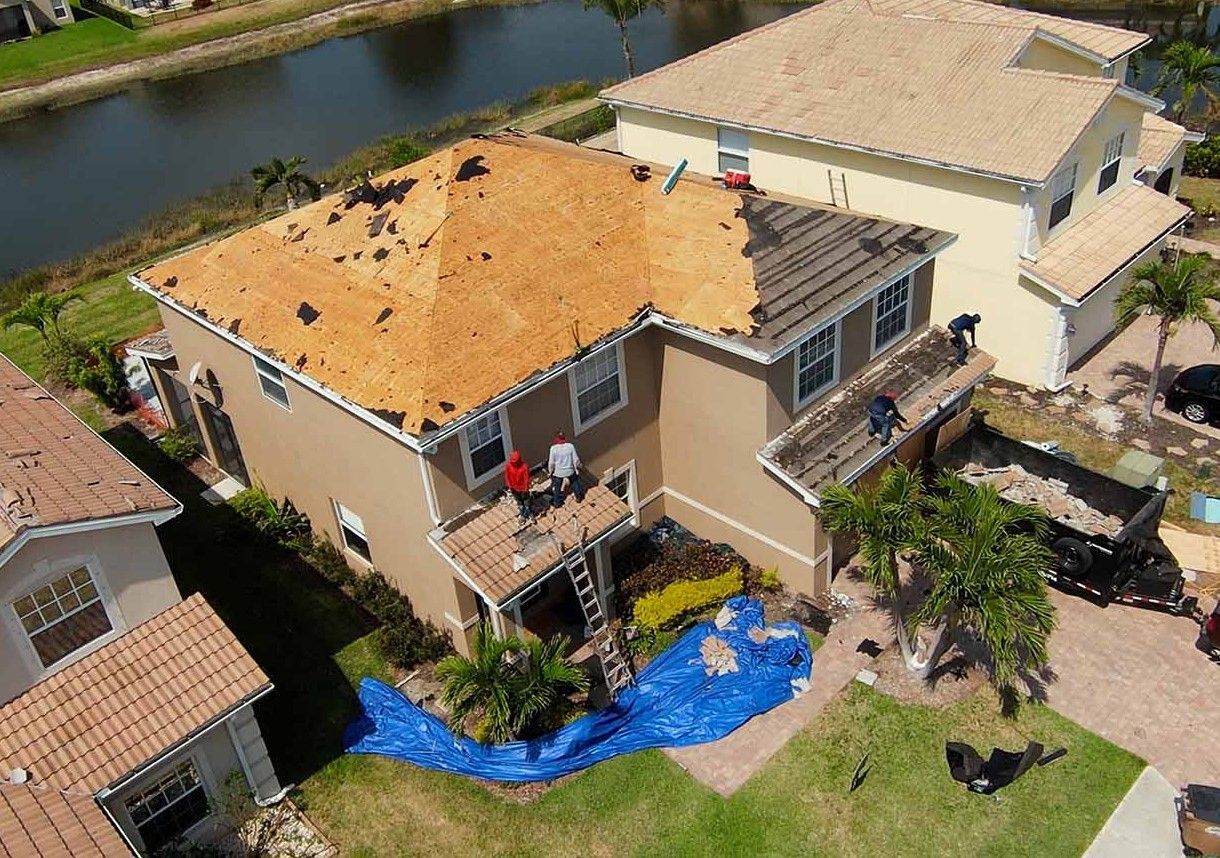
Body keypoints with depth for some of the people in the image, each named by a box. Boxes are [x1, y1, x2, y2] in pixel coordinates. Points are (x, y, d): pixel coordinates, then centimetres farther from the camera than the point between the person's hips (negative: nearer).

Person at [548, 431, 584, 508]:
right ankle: (579, 496, 43)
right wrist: (577, 468, 8)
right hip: (570, 471, 1)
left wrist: (550, 471, 4)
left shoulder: (554, 448, -19)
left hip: (558, 472, -1)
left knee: (556, 487, 21)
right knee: (575, 482, 28)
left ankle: (557, 502, 32)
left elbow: (551, 462, -12)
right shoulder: (570, 446, -14)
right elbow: (575, 459, -8)